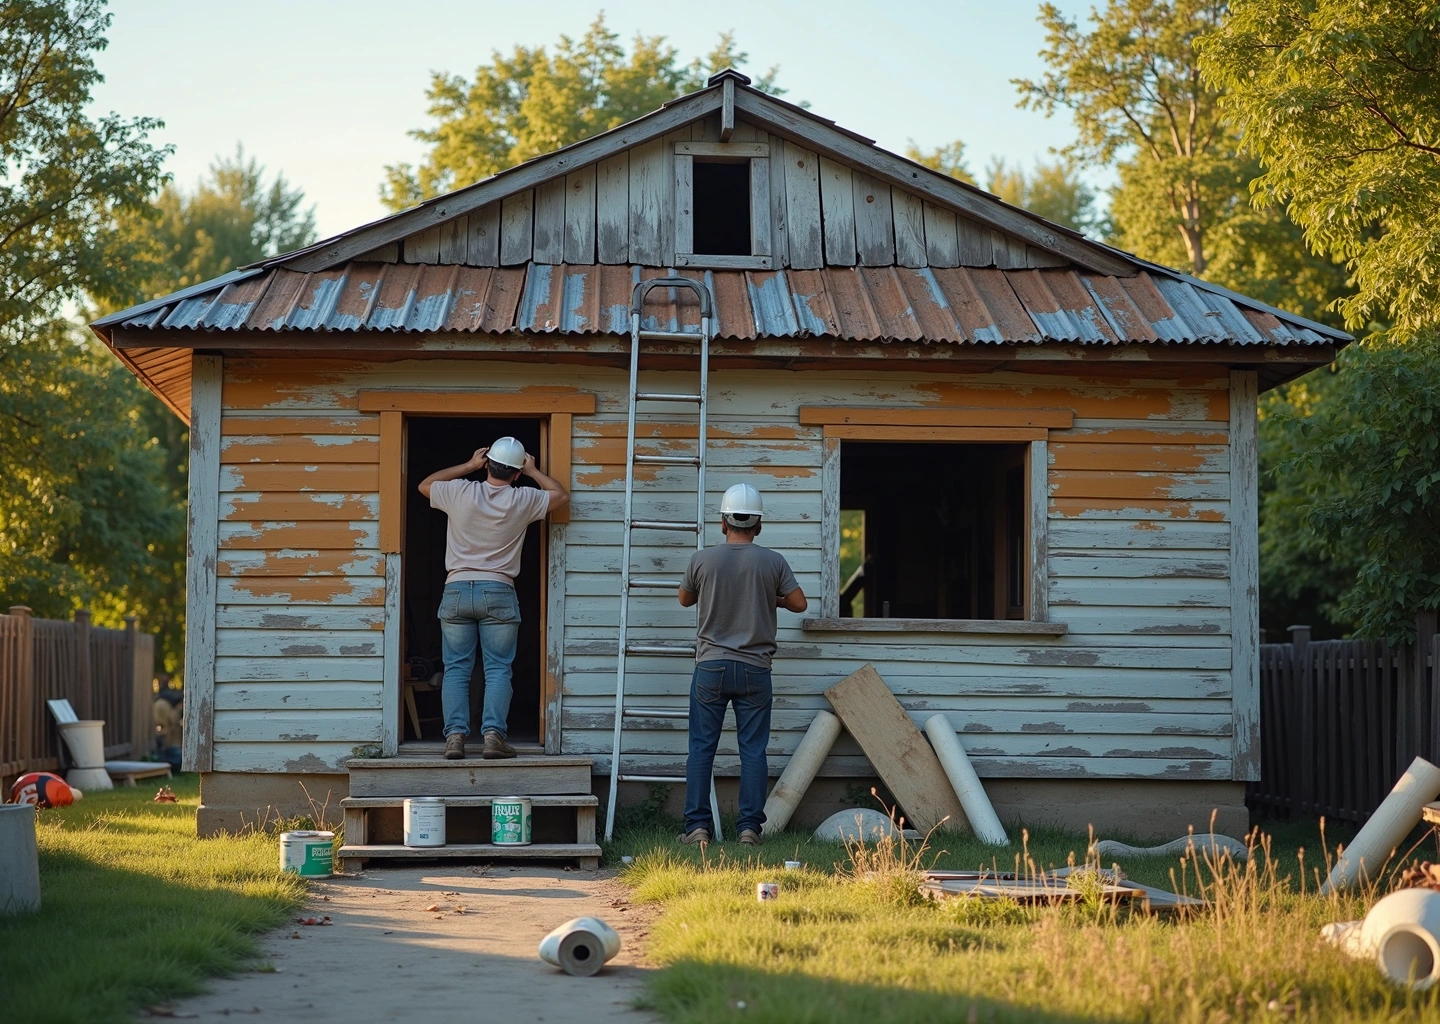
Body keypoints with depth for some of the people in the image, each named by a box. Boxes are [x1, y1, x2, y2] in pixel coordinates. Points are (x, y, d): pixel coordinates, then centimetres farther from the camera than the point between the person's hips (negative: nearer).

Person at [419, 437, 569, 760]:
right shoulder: (522, 501, -3)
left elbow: (424, 485, 20)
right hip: (498, 592, -1)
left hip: (456, 590, 1)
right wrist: (533, 471, 21)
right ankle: (493, 734, -12)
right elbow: (561, 496, 15)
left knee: (456, 668, 3)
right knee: (498, 669, 1)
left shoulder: (460, 492, -2)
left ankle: (455, 735, -7)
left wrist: (468, 465, 18)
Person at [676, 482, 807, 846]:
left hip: (711, 667, 0)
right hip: (755, 670, 0)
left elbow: (685, 599, 14)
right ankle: (750, 826, 3)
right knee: (753, 750, 4)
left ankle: (697, 826, 3)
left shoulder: (702, 560, -3)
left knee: (701, 747, 5)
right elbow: (798, 603, 4)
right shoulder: (773, 562, -4)